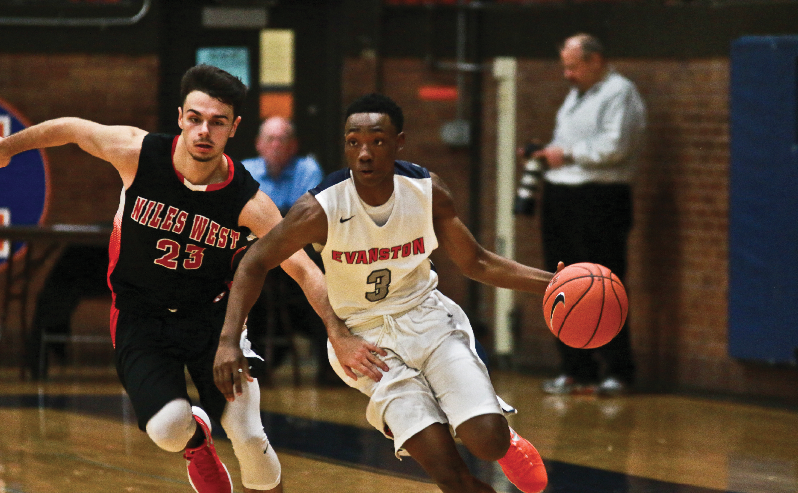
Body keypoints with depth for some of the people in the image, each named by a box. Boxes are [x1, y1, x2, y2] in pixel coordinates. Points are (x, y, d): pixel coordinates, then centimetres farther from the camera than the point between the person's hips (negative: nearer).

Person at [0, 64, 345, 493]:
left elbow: (303, 270, -16)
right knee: (167, 429, -23)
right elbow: (72, 129, 1)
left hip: (211, 316, 1)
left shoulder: (249, 202, -18)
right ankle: (194, 438, 16)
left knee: (249, 437, -10)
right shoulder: (137, 153, -17)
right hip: (140, 317, -1)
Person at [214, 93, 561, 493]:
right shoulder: (322, 209, -18)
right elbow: (255, 264, -7)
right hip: (366, 337, -2)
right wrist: (229, 341, -17)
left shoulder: (427, 192, -9)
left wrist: (549, 282, -6)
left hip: (427, 318, 2)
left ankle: (506, 441, 18)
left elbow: (476, 263, 5)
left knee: (487, 441, -19)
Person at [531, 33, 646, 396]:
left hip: (599, 200, -9)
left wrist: (567, 153, -11)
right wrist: (547, 153, 10)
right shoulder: (576, 95, 22)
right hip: (560, 198, 9)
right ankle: (576, 371, 14)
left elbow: (615, 146, -18)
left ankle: (617, 372, -2)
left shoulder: (620, 93, -7)